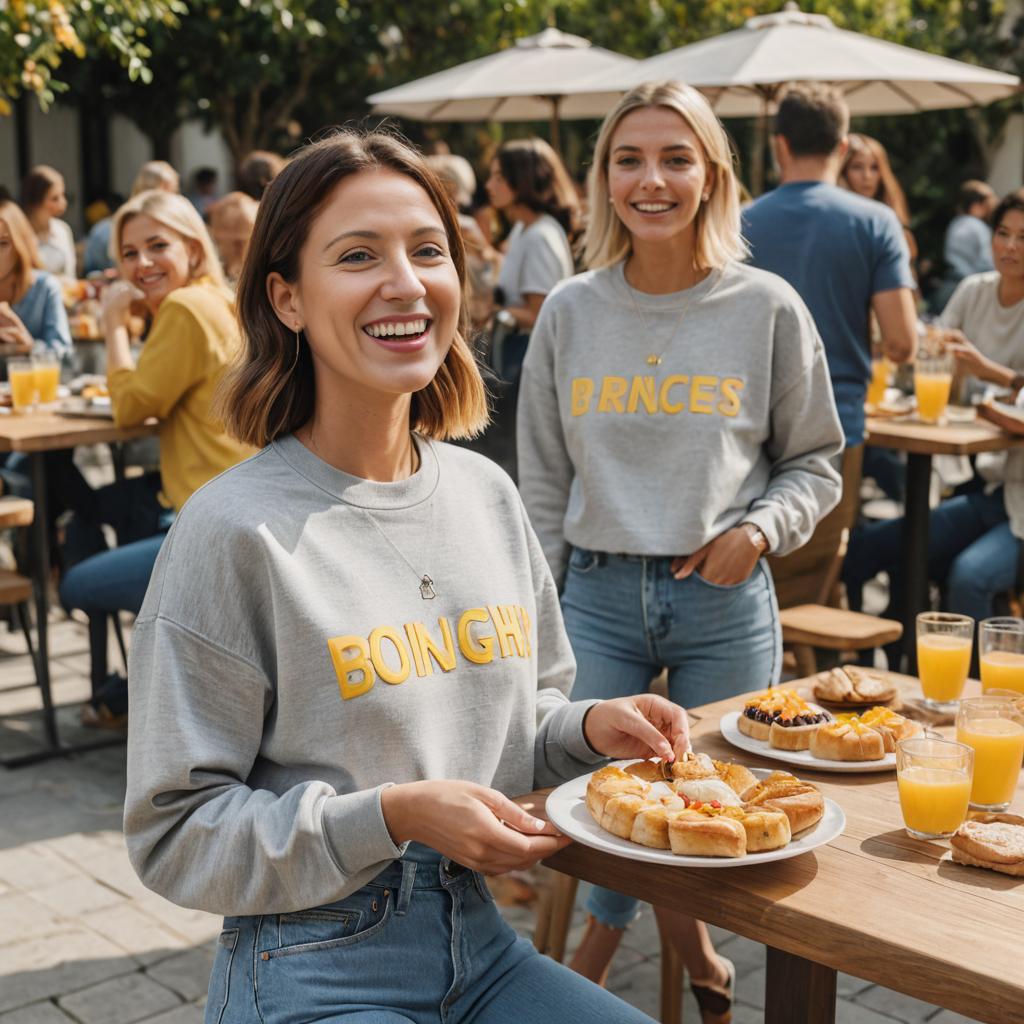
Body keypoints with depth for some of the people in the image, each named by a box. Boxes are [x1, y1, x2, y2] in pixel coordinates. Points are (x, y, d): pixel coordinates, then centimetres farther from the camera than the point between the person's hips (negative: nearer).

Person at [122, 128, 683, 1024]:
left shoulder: (487, 494, 3)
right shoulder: (237, 531, -16)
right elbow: (174, 834, -13)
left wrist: (587, 729, -4)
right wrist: (393, 815, -21)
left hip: (479, 946, 6)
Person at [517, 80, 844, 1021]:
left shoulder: (768, 309, -1)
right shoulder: (570, 312, 3)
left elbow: (814, 463, 6)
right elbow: (544, 482, 8)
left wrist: (761, 527, -13)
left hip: (726, 602, -1)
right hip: (598, 597, 1)